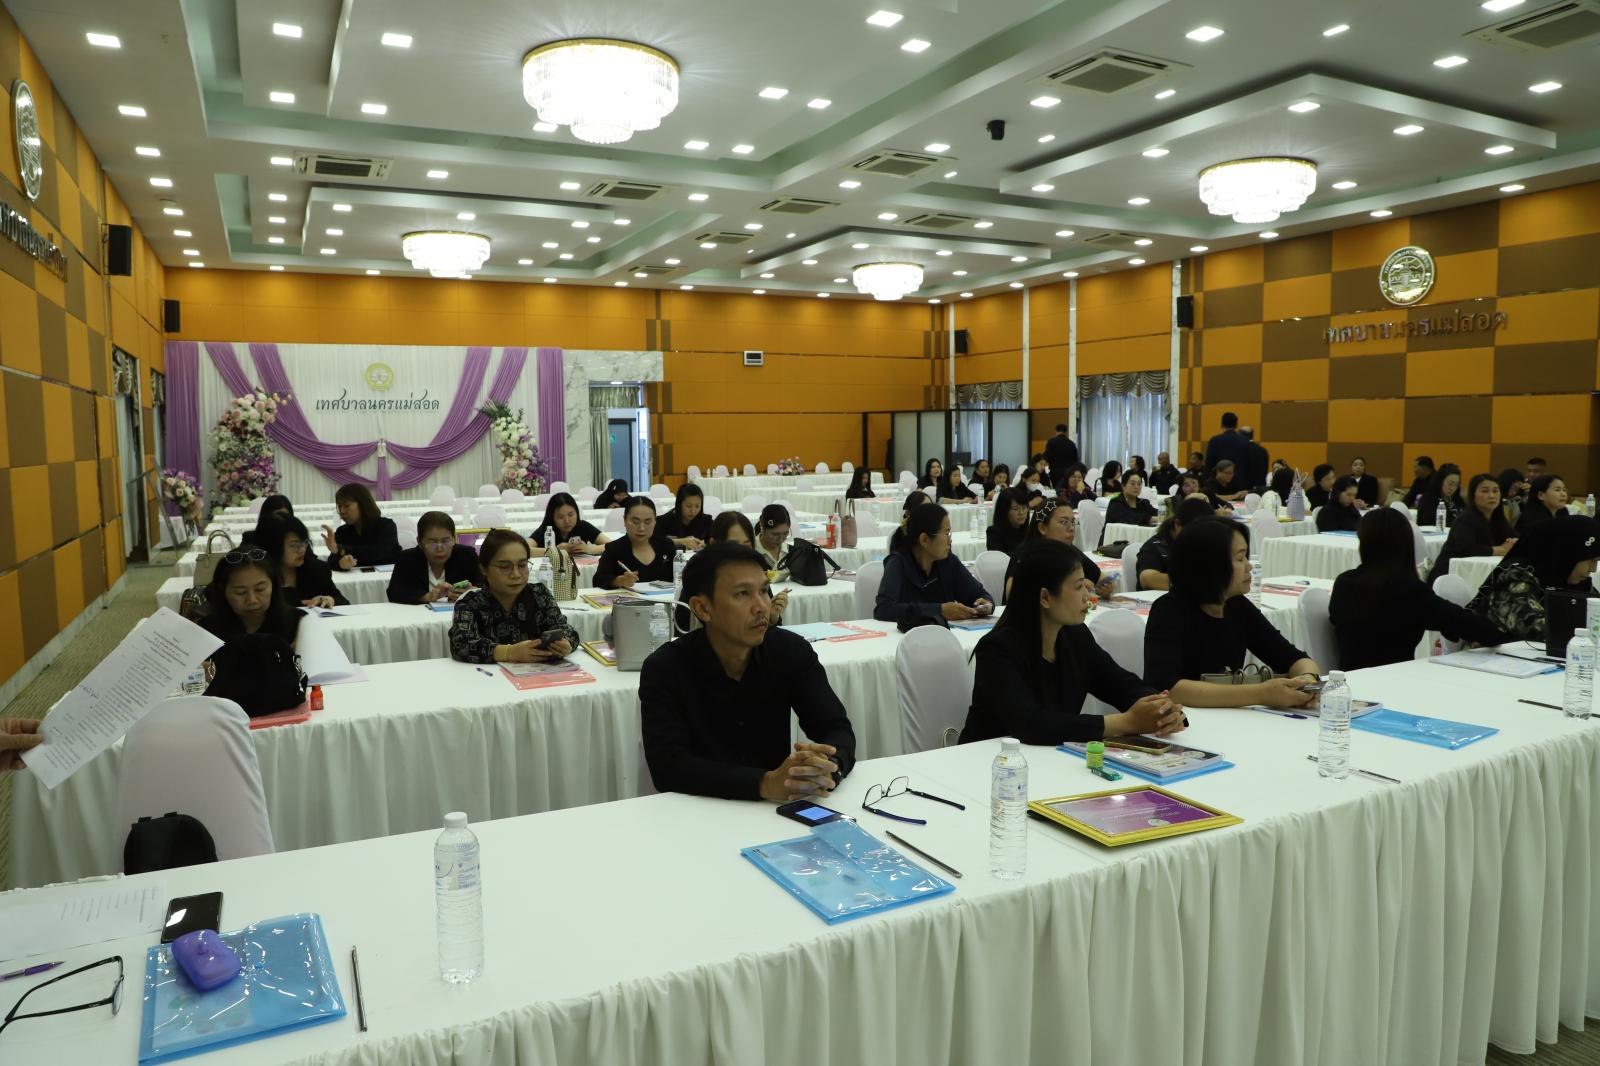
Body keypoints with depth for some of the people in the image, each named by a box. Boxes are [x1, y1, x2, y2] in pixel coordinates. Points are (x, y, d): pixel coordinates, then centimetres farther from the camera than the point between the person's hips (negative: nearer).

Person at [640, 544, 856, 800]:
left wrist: (828, 769, -29)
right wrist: (765, 784, -34)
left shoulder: (791, 651, -4)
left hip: (779, 809, 4)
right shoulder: (664, 669, -13)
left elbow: (838, 730, -6)